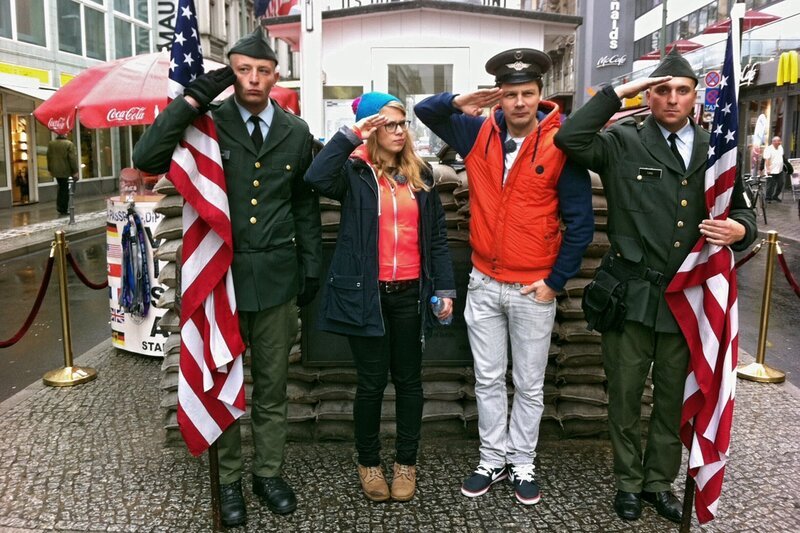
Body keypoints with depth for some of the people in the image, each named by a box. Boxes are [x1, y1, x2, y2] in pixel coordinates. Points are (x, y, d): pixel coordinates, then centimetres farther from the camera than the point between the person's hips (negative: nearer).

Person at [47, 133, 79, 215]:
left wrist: (50, 169, 19)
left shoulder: (51, 143, 4)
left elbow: (49, 157, 11)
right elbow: (73, 158, -14)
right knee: (65, 190, 2)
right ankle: (64, 210, 5)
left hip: (55, 171, 5)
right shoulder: (69, 144, -14)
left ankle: (59, 207, 18)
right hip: (66, 171, -5)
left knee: (61, 188, 20)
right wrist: (75, 171, -9)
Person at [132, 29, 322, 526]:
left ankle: (269, 473, 30)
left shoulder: (296, 132, 5)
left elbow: (306, 205, 10)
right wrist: (191, 100, -20)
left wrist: (312, 266, 7)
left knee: (272, 384, 13)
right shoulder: (208, 125, -4)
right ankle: (229, 480, 27)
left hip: (277, 274, 2)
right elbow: (147, 159, -17)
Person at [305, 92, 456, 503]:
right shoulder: (355, 172, -2)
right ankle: (368, 462, 28)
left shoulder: (421, 174, 9)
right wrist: (350, 134, -19)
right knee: (371, 381, 7)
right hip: (366, 293, -3)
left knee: (408, 379, 12)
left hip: (410, 293, 3)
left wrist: (445, 288, 4)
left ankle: (406, 462, 29)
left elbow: (436, 235, 9)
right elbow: (317, 178, -25)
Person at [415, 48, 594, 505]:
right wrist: (460, 102, -11)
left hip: (534, 289, -3)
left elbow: (580, 221, -8)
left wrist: (556, 281, -9)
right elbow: (425, 111, 10)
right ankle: (493, 460, 29)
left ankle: (523, 464, 28)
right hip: (483, 284, 3)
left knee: (529, 385, 12)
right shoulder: (479, 132, 1)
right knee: (488, 380, 13)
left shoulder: (559, 146, -11)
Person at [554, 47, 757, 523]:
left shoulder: (715, 149, 8)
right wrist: (618, 93, -12)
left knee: (674, 396, 15)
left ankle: (661, 480, 34)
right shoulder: (623, 144, -1)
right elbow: (569, 139, -17)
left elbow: (742, 211, 14)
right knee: (626, 394, 9)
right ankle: (629, 481, 29)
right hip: (633, 294, -2)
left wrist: (740, 229, -10)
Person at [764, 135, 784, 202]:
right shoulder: (768, 149, -13)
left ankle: (775, 196, 23)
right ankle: (768, 198, 8)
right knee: (771, 185, -2)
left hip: (780, 170, 8)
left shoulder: (780, 147, 11)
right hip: (772, 171, -8)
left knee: (780, 184, 10)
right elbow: (767, 160, -18)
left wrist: (782, 166, 22)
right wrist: (768, 169, -24)